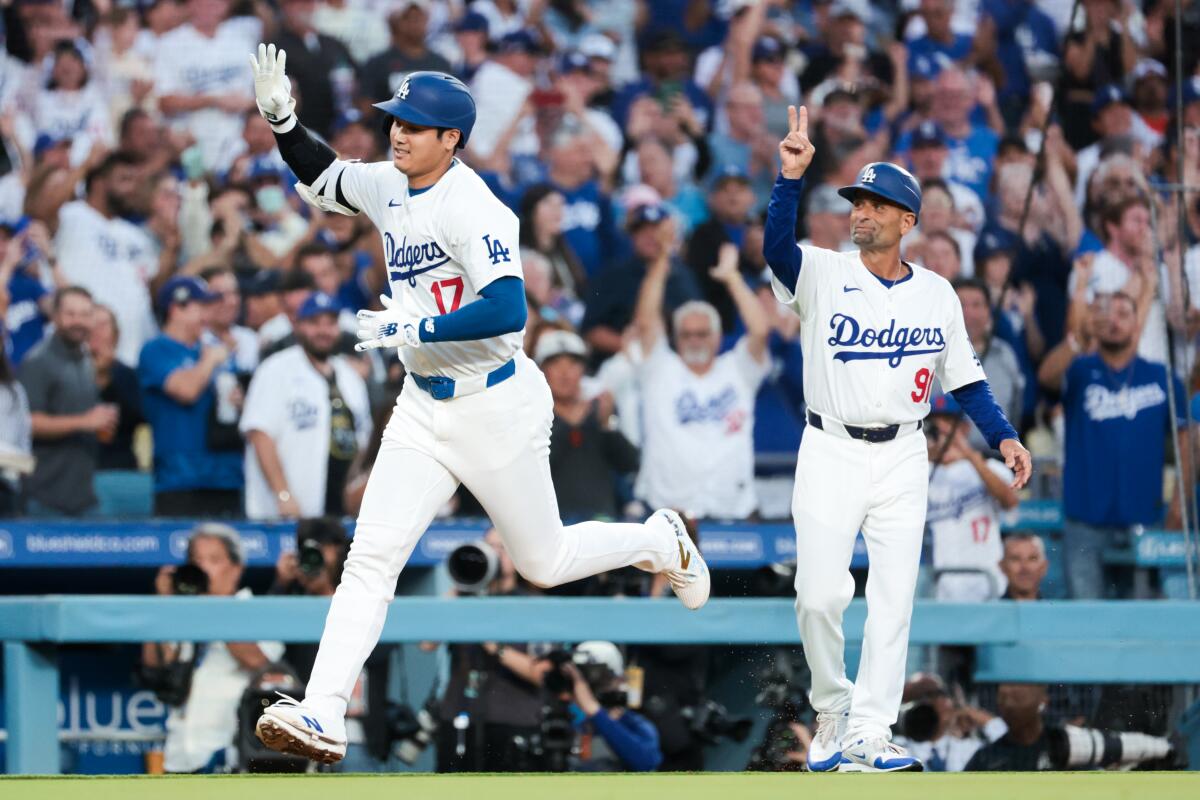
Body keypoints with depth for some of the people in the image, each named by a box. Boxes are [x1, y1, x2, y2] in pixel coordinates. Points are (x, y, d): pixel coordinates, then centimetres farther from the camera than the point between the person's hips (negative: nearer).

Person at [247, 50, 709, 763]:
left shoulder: (474, 209, -21)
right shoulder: (387, 189, 3)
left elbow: (508, 309, -31)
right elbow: (319, 176, 21)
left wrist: (413, 330, -29)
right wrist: (281, 116, 3)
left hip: (497, 406, -7)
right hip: (424, 409, 7)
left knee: (543, 563, 8)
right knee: (371, 558, -7)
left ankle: (660, 542, 37)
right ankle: (322, 716, -14)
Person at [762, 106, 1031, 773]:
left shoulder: (938, 294, 6)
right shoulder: (823, 275, -4)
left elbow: (965, 378, 11)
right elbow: (776, 247, -25)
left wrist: (1004, 436, -3)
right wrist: (792, 177, -39)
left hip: (902, 459, 2)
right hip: (830, 454, -2)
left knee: (893, 599, -2)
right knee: (820, 593, -10)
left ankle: (867, 735, -1)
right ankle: (832, 710, 12)